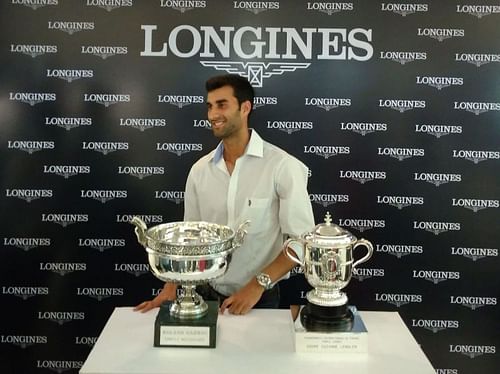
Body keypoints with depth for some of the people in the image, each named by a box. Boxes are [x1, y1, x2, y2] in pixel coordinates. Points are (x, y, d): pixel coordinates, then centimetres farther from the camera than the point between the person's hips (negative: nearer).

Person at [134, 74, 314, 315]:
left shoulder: (283, 166, -15)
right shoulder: (199, 170, 0)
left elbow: (303, 239, -14)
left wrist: (258, 284, -20)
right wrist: (171, 286, -2)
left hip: (259, 299, -4)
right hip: (207, 295, 4)